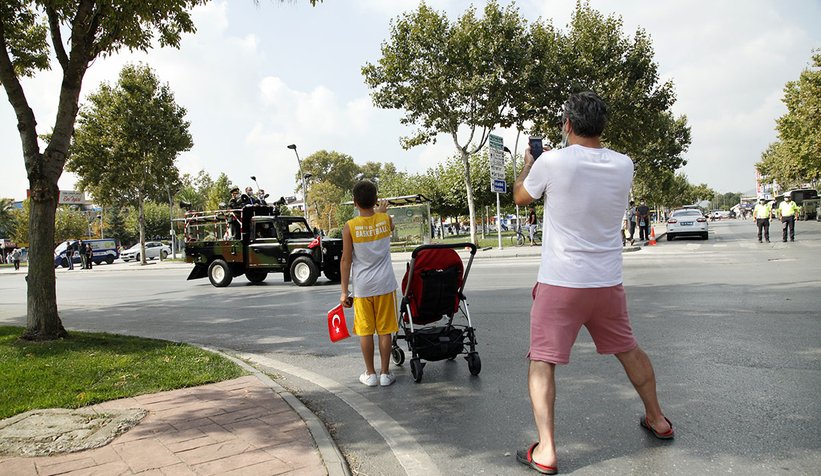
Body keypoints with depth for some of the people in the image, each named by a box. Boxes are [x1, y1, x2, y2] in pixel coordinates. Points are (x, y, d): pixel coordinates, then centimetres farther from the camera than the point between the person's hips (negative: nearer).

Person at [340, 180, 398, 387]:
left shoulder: (350, 227, -9)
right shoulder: (385, 219, -3)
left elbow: (346, 260, -7)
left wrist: (344, 291, -2)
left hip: (362, 287, -1)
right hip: (384, 284, 1)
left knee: (365, 331, 9)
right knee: (384, 330, 8)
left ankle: (370, 374, 17)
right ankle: (385, 374, 14)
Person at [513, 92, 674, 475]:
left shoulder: (551, 162, -14)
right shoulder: (623, 165, -1)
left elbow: (521, 198, 4)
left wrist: (527, 165, 23)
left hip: (559, 283, -4)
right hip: (607, 282, 5)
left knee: (542, 361, 5)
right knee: (628, 349, 24)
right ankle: (657, 419, 42)